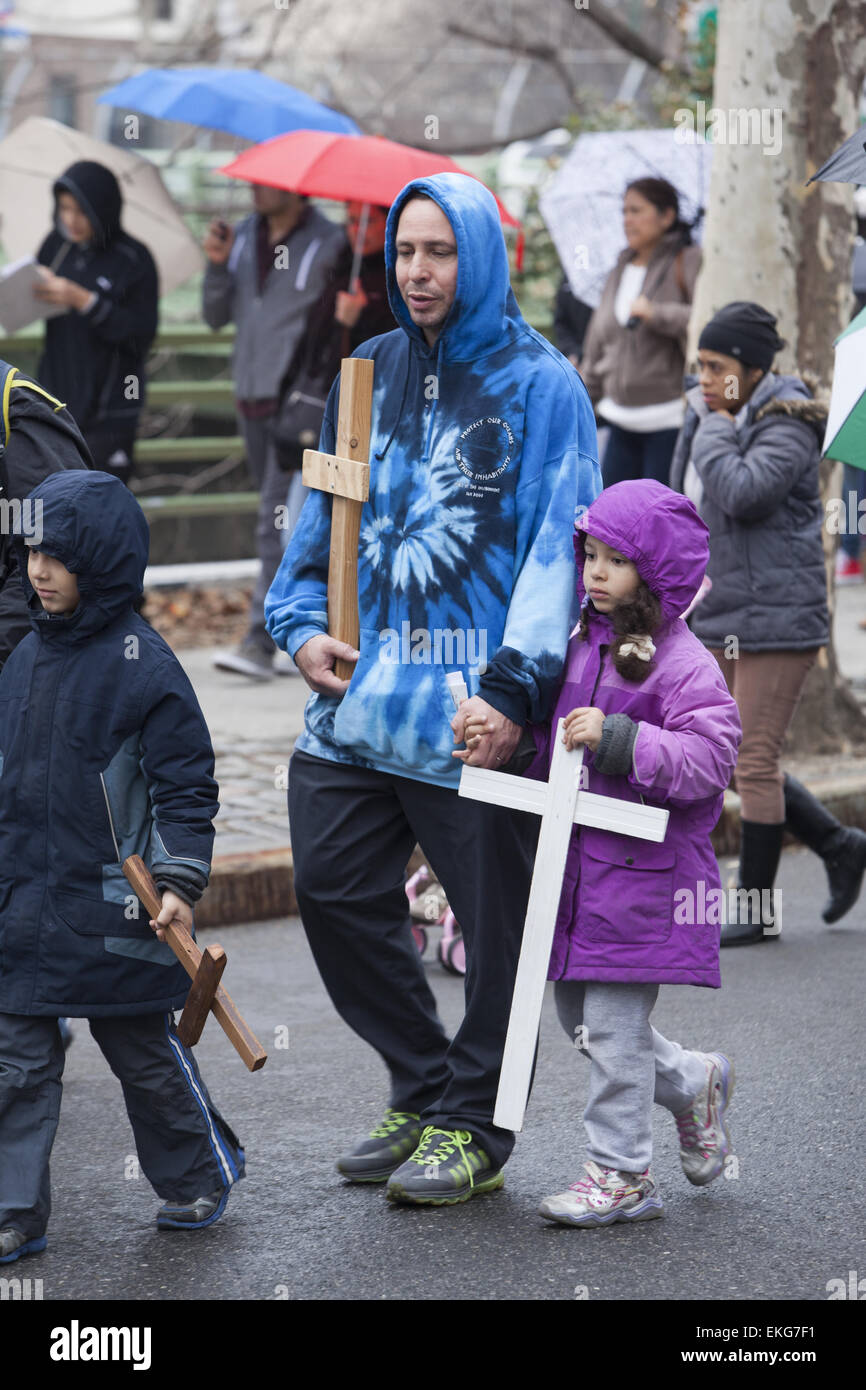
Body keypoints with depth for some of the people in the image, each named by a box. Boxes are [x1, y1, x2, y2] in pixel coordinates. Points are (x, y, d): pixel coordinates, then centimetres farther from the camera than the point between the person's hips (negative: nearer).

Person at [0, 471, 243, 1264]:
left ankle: (200, 1175, 31)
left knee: (146, 1051, 10)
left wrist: (180, 882, -18)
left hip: (112, 909, -6)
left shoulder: (142, 666, -13)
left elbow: (185, 787, -12)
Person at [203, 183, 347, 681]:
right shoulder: (244, 237, 11)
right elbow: (217, 315, 12)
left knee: (278, 522, -11)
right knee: (294, 524, 14)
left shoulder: (329, 243, -7)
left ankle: (262, 642, -12)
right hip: (253, 398, 7)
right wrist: (218, 266, -4)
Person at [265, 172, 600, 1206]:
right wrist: (301, 620, 5)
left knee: (493, 922, 3)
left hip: (476, 709, -6)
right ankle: (422, 1089, 25)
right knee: (335, 893, 8)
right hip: (360, 699, 6)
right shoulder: (369, 374, 13)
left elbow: (556, 546, -9)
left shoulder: (540, 386, -3)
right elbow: (323, 511, 21)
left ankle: (472, 1126, 18)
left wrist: (514, 689, -18)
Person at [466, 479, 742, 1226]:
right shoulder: (582, 645, 10)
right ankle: (694, 1082, 38)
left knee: (613, 1023, -4)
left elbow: (707, 759, -21)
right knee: (579, 1016, 16)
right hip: (576, 863, 8)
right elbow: (552, 743, 19)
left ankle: (621, 1173, 9)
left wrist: (616, 738, -28)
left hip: (643, 873, -8)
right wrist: (504, 734, -1)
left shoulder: (682, 663, -12)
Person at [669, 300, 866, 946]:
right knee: (734, 761, 11)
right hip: (719, 620, 9)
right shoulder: (712, 421, 12)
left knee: (755, 761, -4)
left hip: (777, 618, -9)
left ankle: (758, 910, 7)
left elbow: (742, 494, -29)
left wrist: (715, 424, -18)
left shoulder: (787, 428, -13)